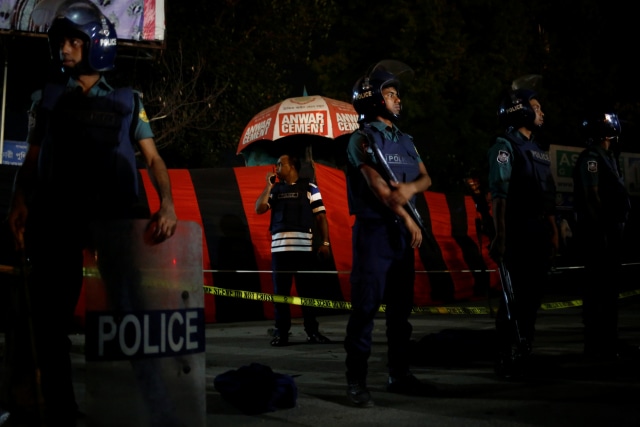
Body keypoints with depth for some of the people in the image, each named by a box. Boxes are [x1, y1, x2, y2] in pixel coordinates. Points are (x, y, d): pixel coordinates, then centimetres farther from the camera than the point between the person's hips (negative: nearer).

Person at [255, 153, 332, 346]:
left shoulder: (310, 188, 7)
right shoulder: (274, 189, 15)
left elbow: (321, 217, 3)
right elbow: (259, 209, 3)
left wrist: (325, 242, -5)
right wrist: (268, 186, 2)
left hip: (303, 247, -3)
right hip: (279, 247, 3)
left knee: (307, 289, 0)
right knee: (280, 291, 2)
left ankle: (312, 331, 6)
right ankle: (281, 333, 6)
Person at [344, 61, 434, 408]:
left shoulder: (405, 140, 17)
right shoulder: (362, 139, -6)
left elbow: (425, 177, 10)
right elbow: (378, 187, -13)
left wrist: (411, 188, -14)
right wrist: (410, 221, -11)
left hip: (402, 234, 7)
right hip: (374, 231, -7)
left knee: (401, 307, 10)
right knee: (365, 306, -8)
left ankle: (399, 375, 18)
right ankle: (356, 381, -6)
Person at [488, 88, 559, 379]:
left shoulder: (538, 150, 19)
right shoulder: (505, 146, -6)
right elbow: (499, 193, -15)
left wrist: (553, 232, 14)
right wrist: (500, 235, -22)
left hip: (540, 233, 8)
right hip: (517, 233, -8)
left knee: (533, 297, 10)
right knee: (514, 299, -6)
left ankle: (524, 355, 19)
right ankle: (507, 360, 1)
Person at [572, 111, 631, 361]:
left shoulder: (608, 157, 19)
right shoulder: (591, 158, -11)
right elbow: (592, 197, -18)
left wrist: (617, 228, 14)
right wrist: (601, 231, -21)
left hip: (611, 229, 10)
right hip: (598, 231, -10)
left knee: (610, 285, 13)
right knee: (598, 287, -8)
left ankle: (607, 342, 20)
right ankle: (597, 346, -6)